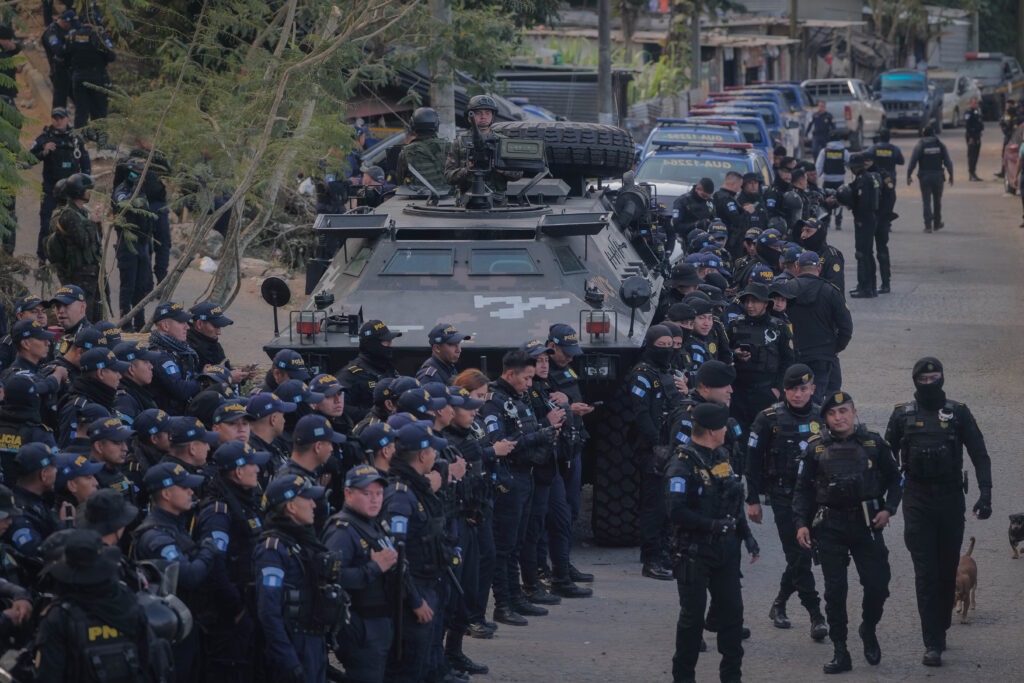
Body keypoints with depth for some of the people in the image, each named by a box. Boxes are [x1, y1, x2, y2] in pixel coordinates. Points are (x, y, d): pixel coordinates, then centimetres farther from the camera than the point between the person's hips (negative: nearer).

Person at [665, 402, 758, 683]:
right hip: (695, 552, -7)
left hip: (725, 550, 7)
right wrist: (713, 525, -23)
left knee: (732, 612, 7)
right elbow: (677, 512, -23)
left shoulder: (721, 457, 10)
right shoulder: (683, 464, -16)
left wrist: (746, 535, 12)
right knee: (692, 617, 3)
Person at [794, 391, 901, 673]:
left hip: (866, 524, 0)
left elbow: (893, 479, 11)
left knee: (878, 583, -4)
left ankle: (868, 629, 26)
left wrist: (888, 509, -4)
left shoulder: (873, 443, 3)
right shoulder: (816, 448, 3)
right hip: (830, 528, 0)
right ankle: (840, 652, 8)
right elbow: (802, 489, 7)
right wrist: (801, 523, -4)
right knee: (835, 589, 1)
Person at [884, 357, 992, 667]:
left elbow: (980, 455, 0)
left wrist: (985, 493, -12)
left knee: (947, 571, 8)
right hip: (917, 500, -1)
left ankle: (940, 628, 27)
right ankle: (933, 644, -9)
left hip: (951, 499, 1)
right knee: (925, 574, -6)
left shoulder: (958, 412, 2)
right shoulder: (903, 415, 3)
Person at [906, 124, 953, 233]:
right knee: (937, 200, 17)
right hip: (938, 175, 2)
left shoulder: (920, 146, -4)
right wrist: (951, 175, 8)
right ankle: (937, 223, 27)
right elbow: (948, 162, 2)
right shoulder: (940, 145, 3)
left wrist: (908, 176, -2)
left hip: (924, 176, -2)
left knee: (926, 201, -1)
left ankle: (928, 225, -9)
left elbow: (912, 162, -8)